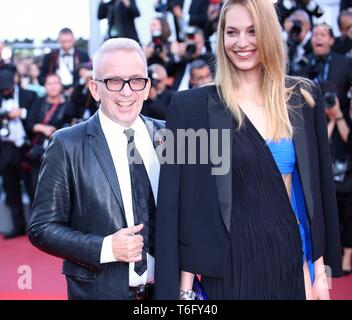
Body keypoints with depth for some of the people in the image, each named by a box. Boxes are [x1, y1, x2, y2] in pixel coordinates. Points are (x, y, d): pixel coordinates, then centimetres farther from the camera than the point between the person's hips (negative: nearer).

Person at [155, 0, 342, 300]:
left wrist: (320, 269, 5)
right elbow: (183, 203, -6)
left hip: (293, 260, 3)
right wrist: (185, 287, -8)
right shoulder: (192, 106, -5)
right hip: (231, 264, -2)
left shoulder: (303, 98, 3)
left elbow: (318, 187, 7)